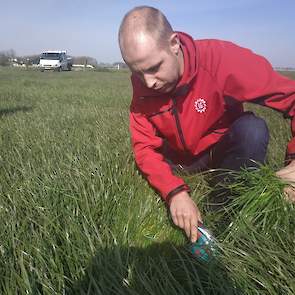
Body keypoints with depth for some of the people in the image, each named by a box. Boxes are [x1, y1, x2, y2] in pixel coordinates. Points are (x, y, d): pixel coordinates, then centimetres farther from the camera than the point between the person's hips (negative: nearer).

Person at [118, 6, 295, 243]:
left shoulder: (221, 58, -29)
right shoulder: (142, 83, -18)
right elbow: (144, 146, -19)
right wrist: (175, 191, -34)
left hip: (222, 151, -2)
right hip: (180, 159, 3)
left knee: (252, 129, -31)